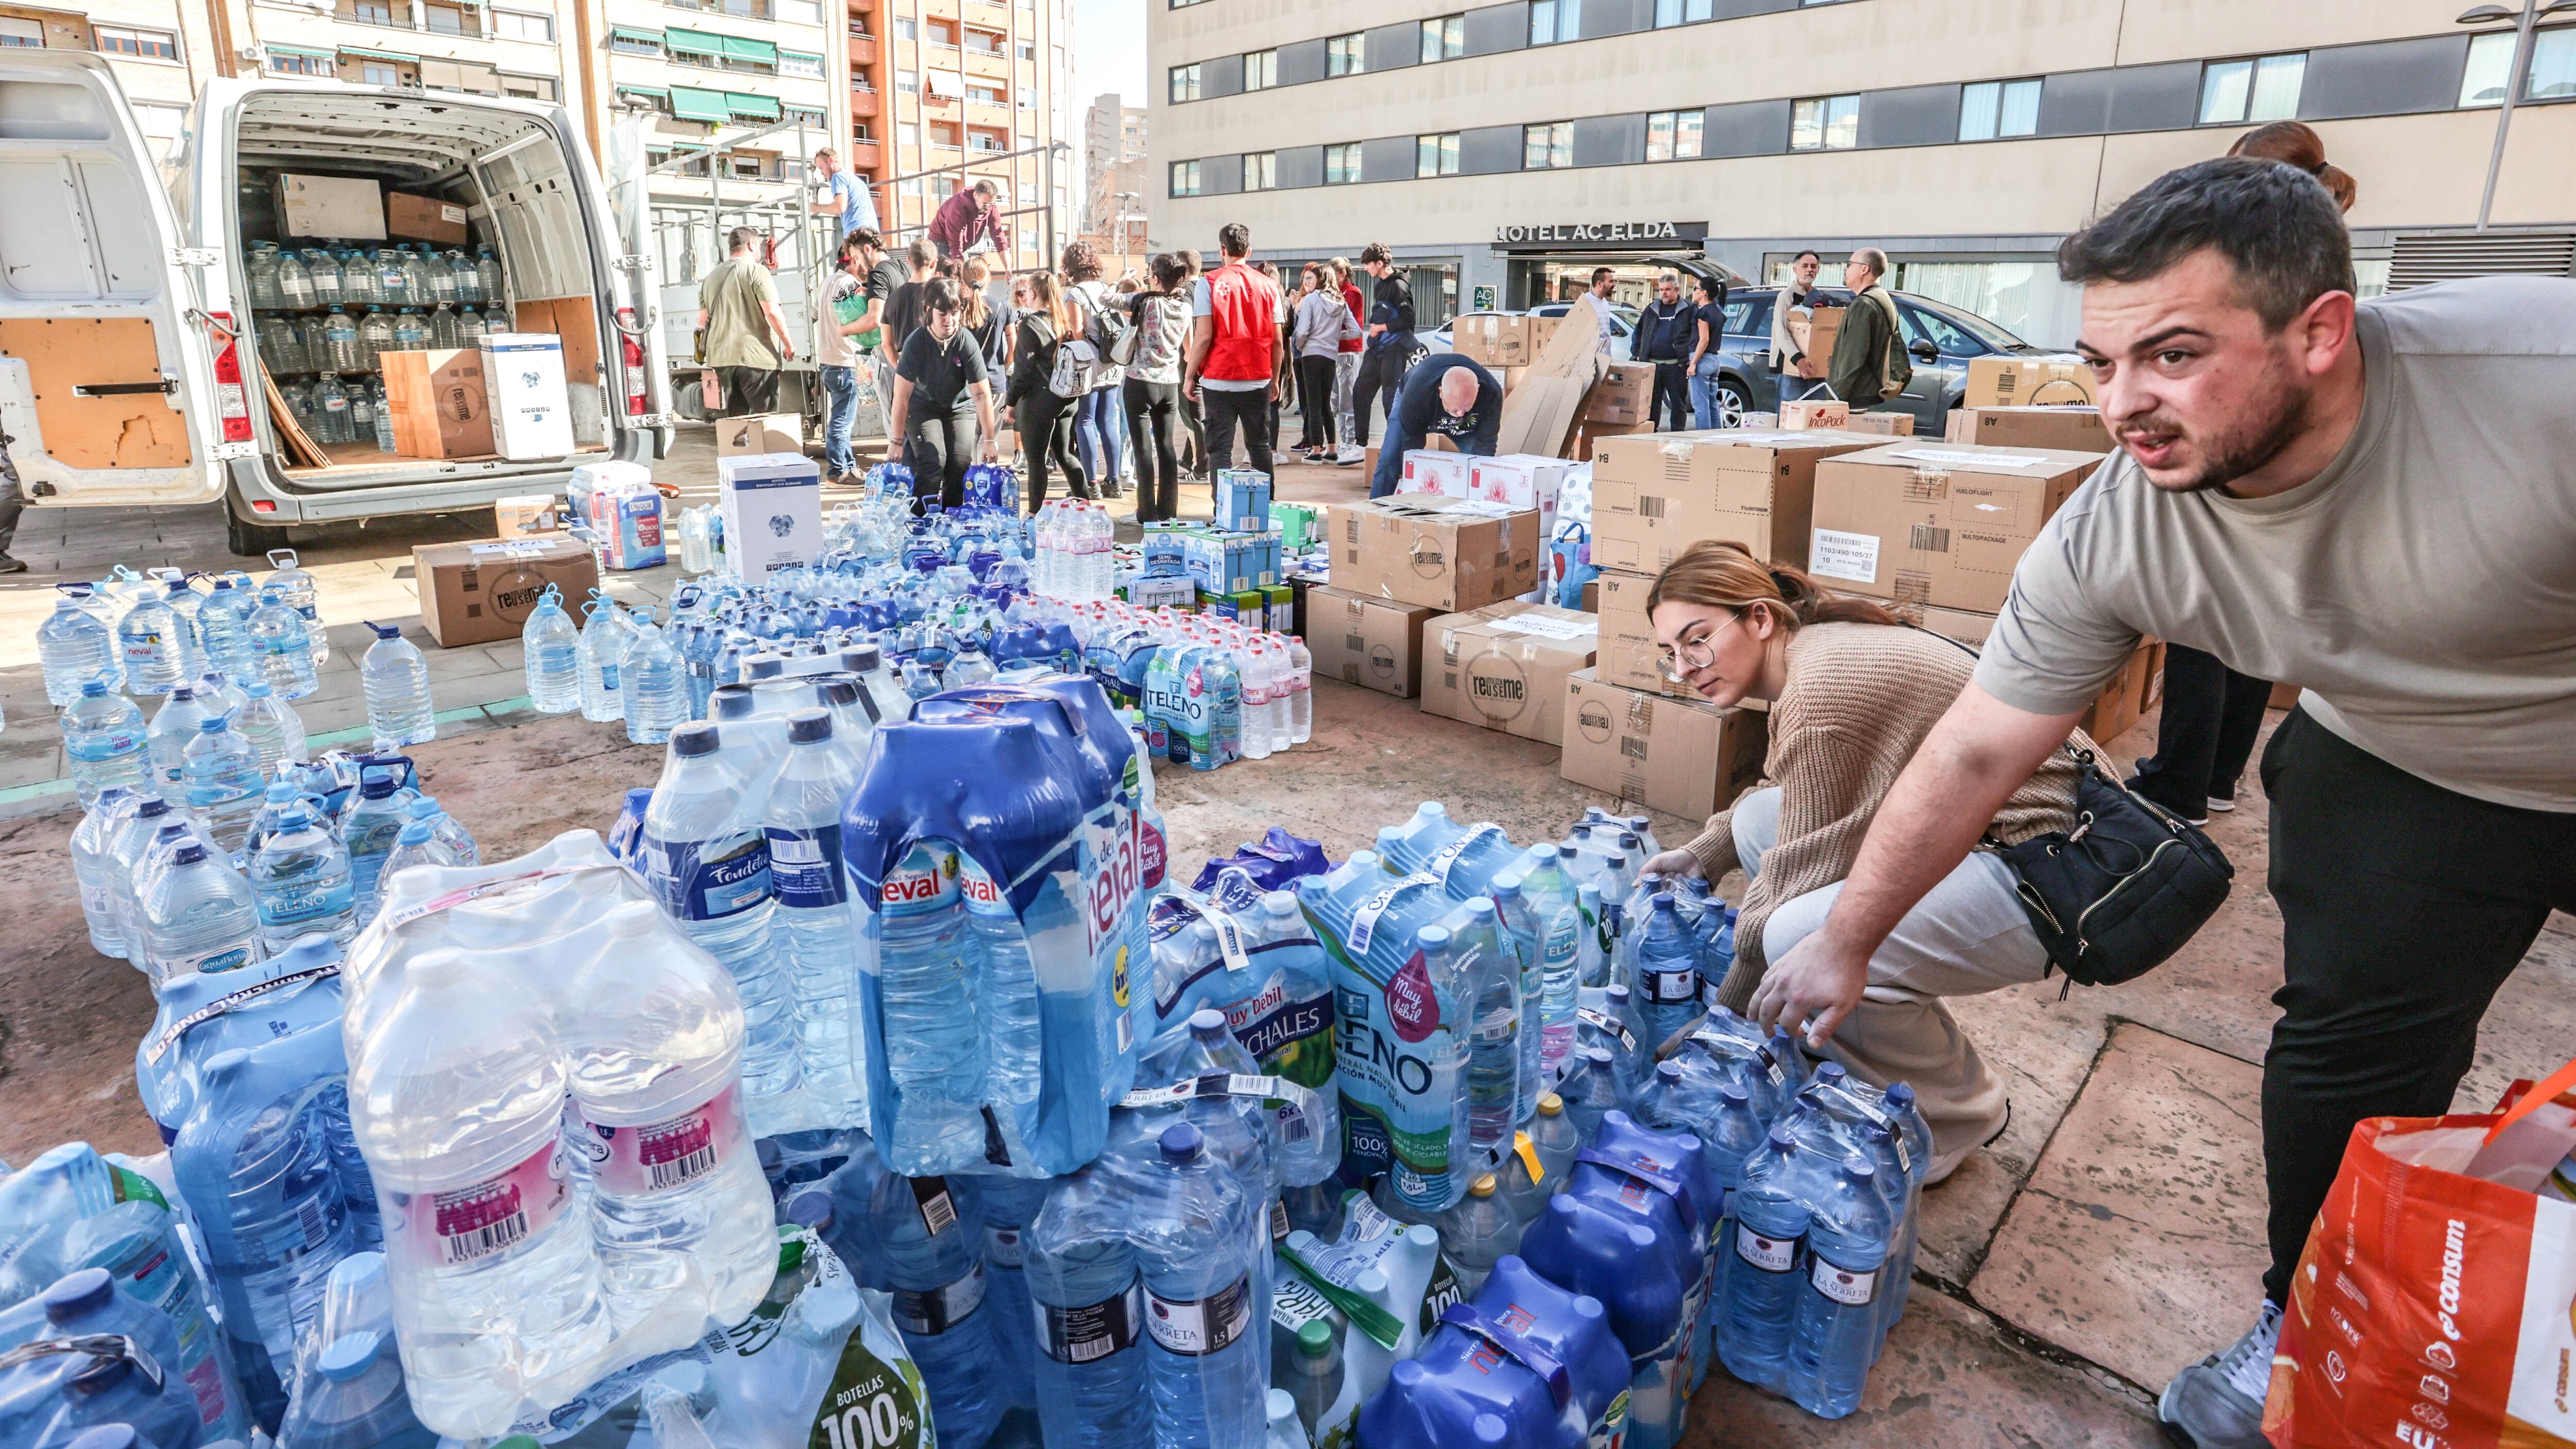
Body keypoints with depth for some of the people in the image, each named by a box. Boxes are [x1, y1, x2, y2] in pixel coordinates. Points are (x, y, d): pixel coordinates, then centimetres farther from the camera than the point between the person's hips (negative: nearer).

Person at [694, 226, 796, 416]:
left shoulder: (711, 278, 18)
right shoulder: (757, 272, -4)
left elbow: (703, 322, 18)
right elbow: (772, 313, -13)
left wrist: (712, 368, 23)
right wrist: (789, 345, -1)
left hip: (721, 358, 7)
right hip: (756, 357, -7)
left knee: (735, 419, 10)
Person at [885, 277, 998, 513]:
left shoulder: (967, 343, -21)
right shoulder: (916, 342, -22)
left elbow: (982, 395, -19)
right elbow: (902, 395, -20)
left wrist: (989, 441, -19)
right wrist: (896, 441, -19)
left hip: (960, 407, 1)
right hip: (923, 407, -1)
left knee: (960, 463, -13)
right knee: (932, 461, -19)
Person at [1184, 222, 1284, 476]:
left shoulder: (1208, 283, -4)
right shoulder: (1268, 286, 5)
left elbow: (1203, 337, -10)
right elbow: (1277, 340, 5)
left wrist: (1189, 376, -2)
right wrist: (1275, 379, 15)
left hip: (1219, 380, -3)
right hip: (1259, 381, 3)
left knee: (1220, 448, 1)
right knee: (1260, 445, 14)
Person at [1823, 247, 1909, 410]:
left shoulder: (1863, 304, -14)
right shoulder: (1886, 301, 19)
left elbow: (1854, 358, -20)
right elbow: (1898, 347, 23)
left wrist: (1838, 397, -19)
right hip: (1875, 396, 10)